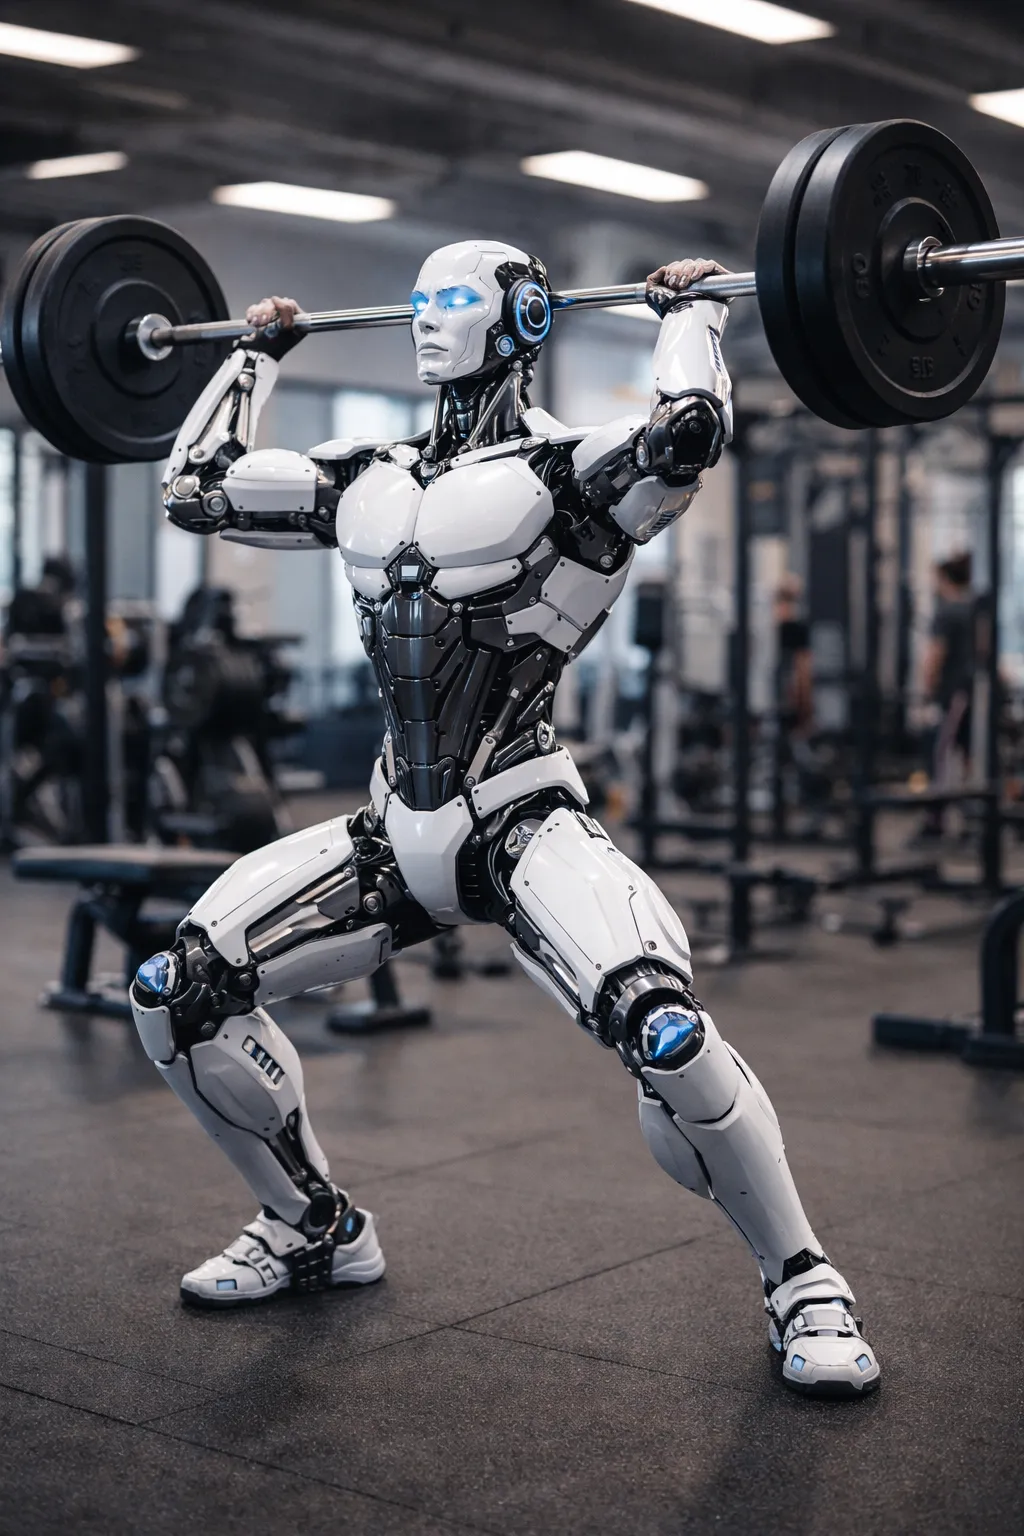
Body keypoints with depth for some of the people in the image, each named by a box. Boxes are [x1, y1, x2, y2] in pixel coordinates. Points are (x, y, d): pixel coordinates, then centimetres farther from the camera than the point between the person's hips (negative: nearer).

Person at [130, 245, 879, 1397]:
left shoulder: (564, 469, -5)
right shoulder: (368, 482, 13)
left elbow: (686, 434, -27)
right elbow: (192, 487, 16)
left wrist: (690, 312, -10)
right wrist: (256, 351, 24)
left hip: (521, 824, -6)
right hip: (397, 829, 6)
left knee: (662, 1029, -30)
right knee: (176, 989, -1)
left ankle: (802, 1285, -3)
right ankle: (316, 1228, 21)